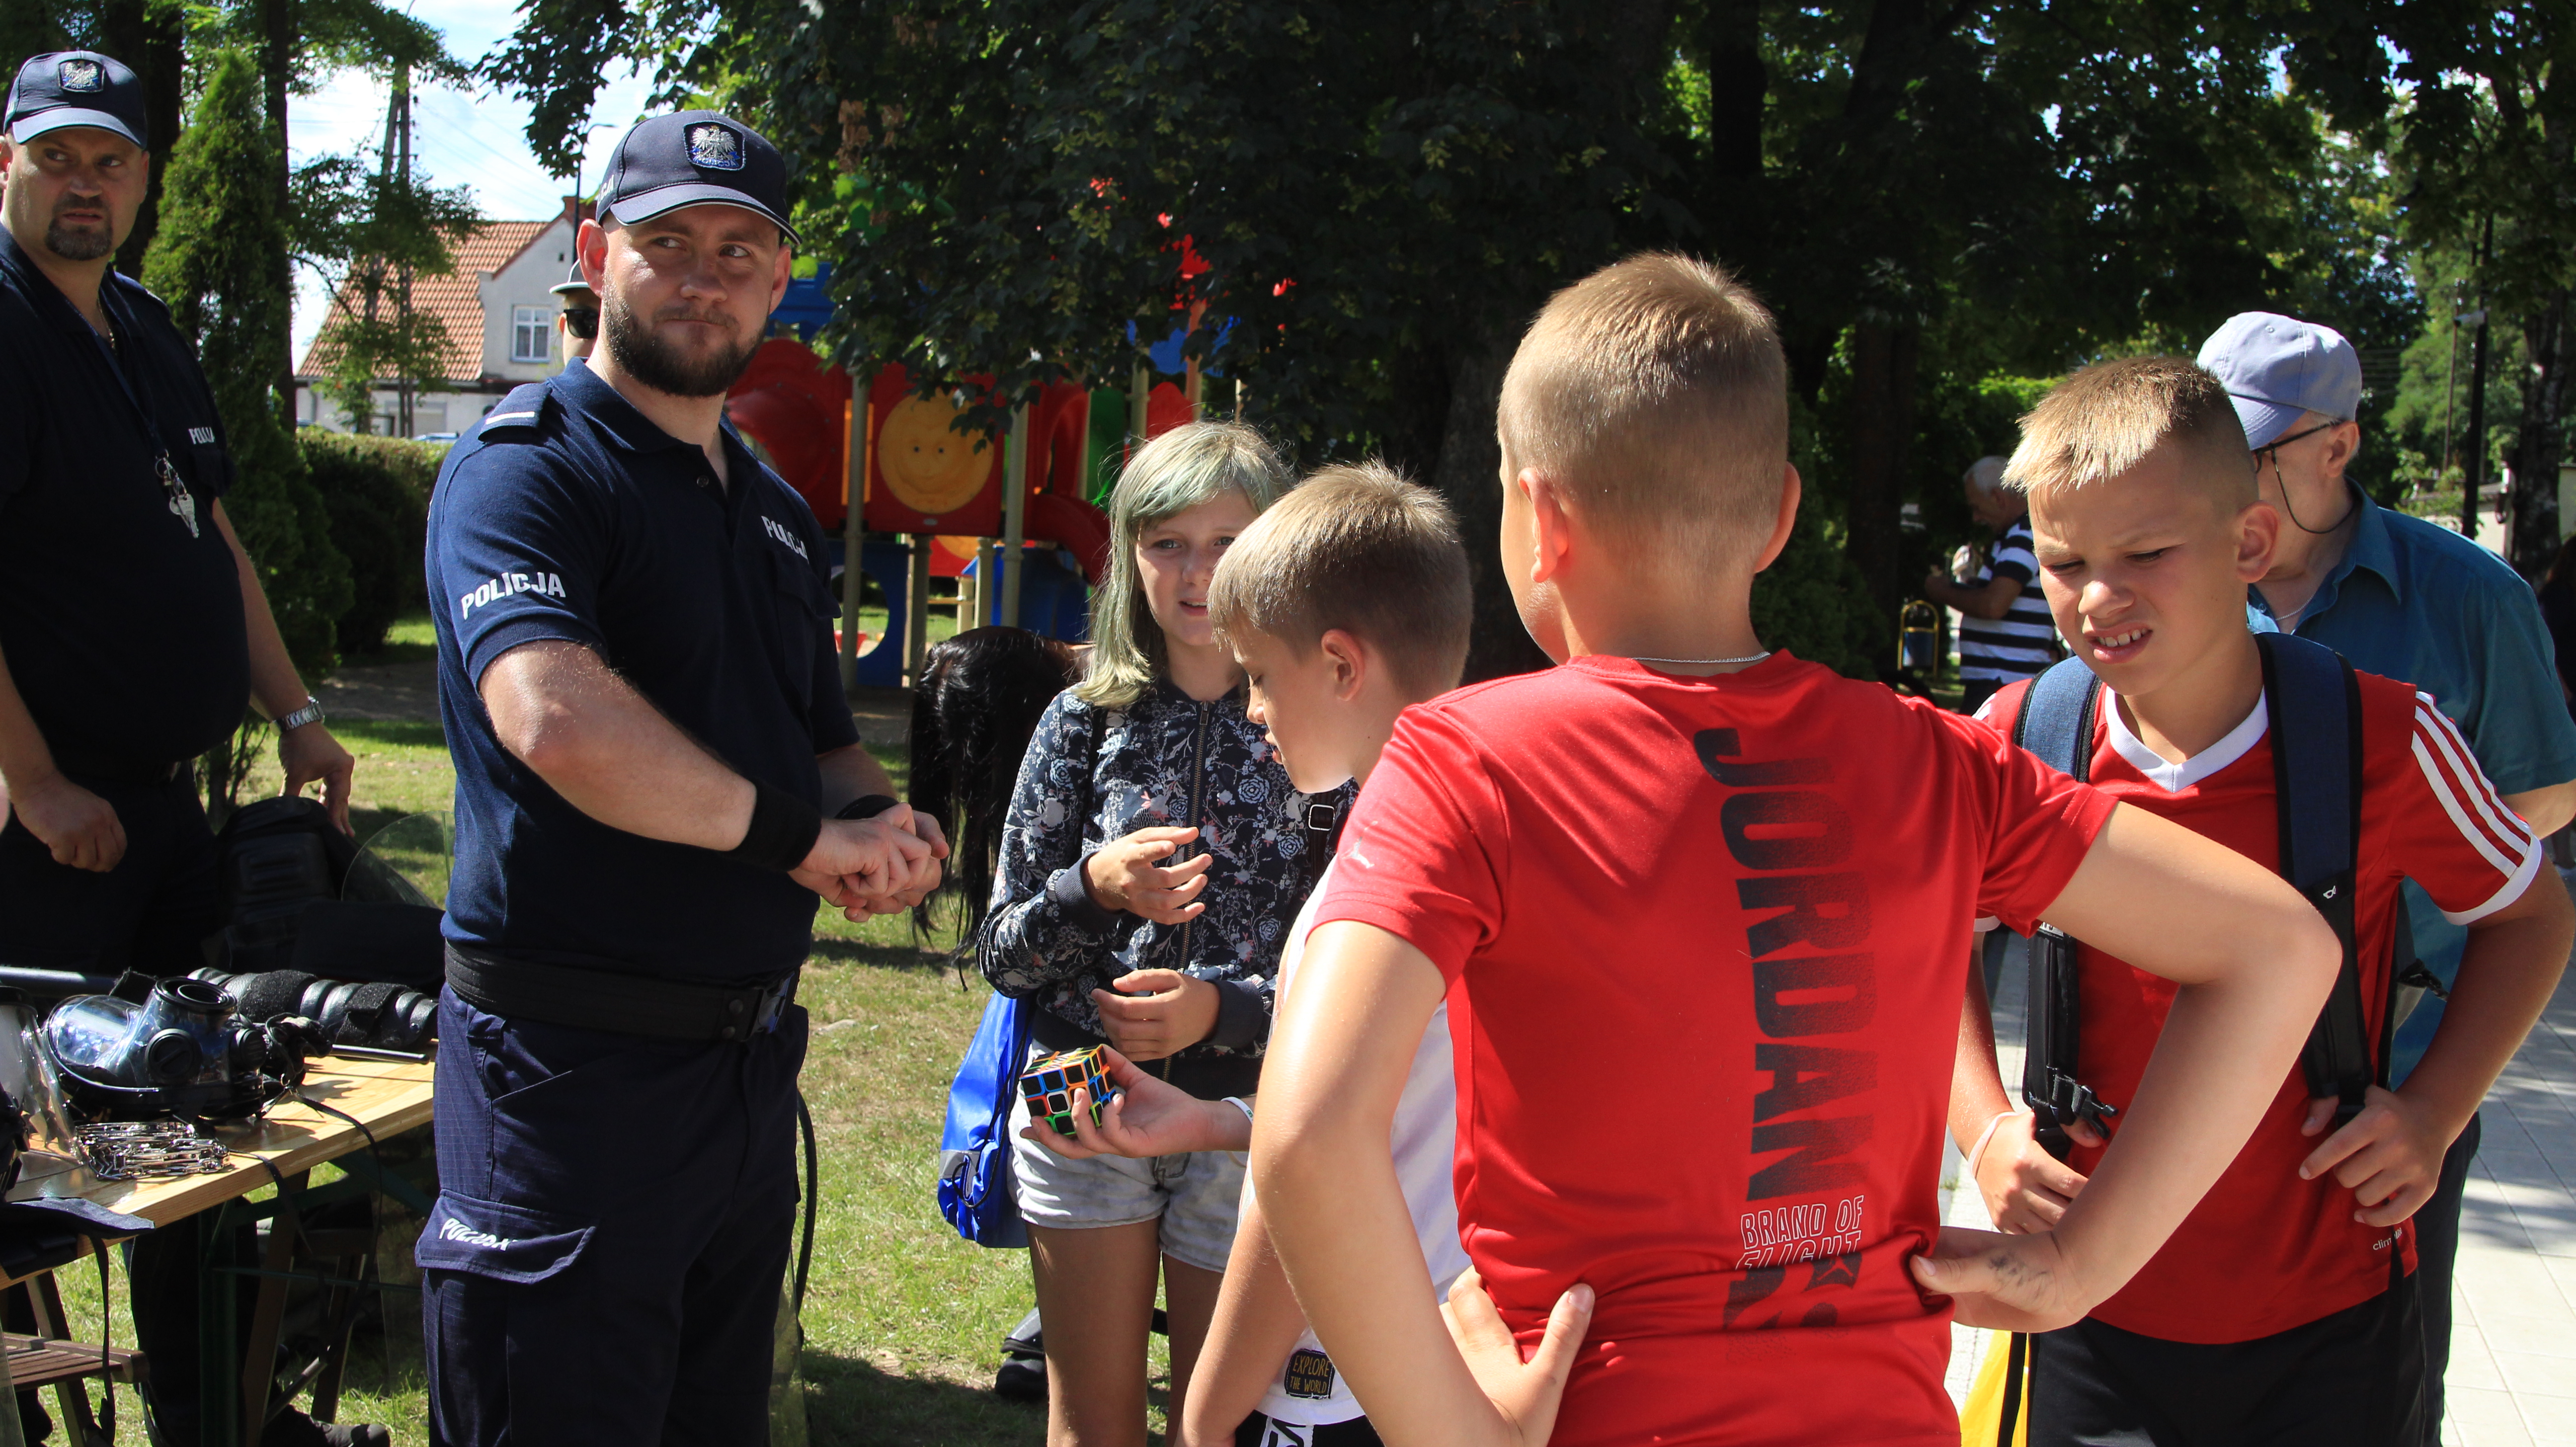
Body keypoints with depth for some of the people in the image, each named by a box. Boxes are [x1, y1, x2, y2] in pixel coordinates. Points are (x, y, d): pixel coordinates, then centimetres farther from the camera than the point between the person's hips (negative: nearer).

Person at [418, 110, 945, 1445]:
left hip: (753, 1065, 8)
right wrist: (799, 832, -19)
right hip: (573, 1070, -8)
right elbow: (555, 721, -29)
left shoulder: (776, 512, 16)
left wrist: (884, 829, -1)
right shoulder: (525, 468, -11)